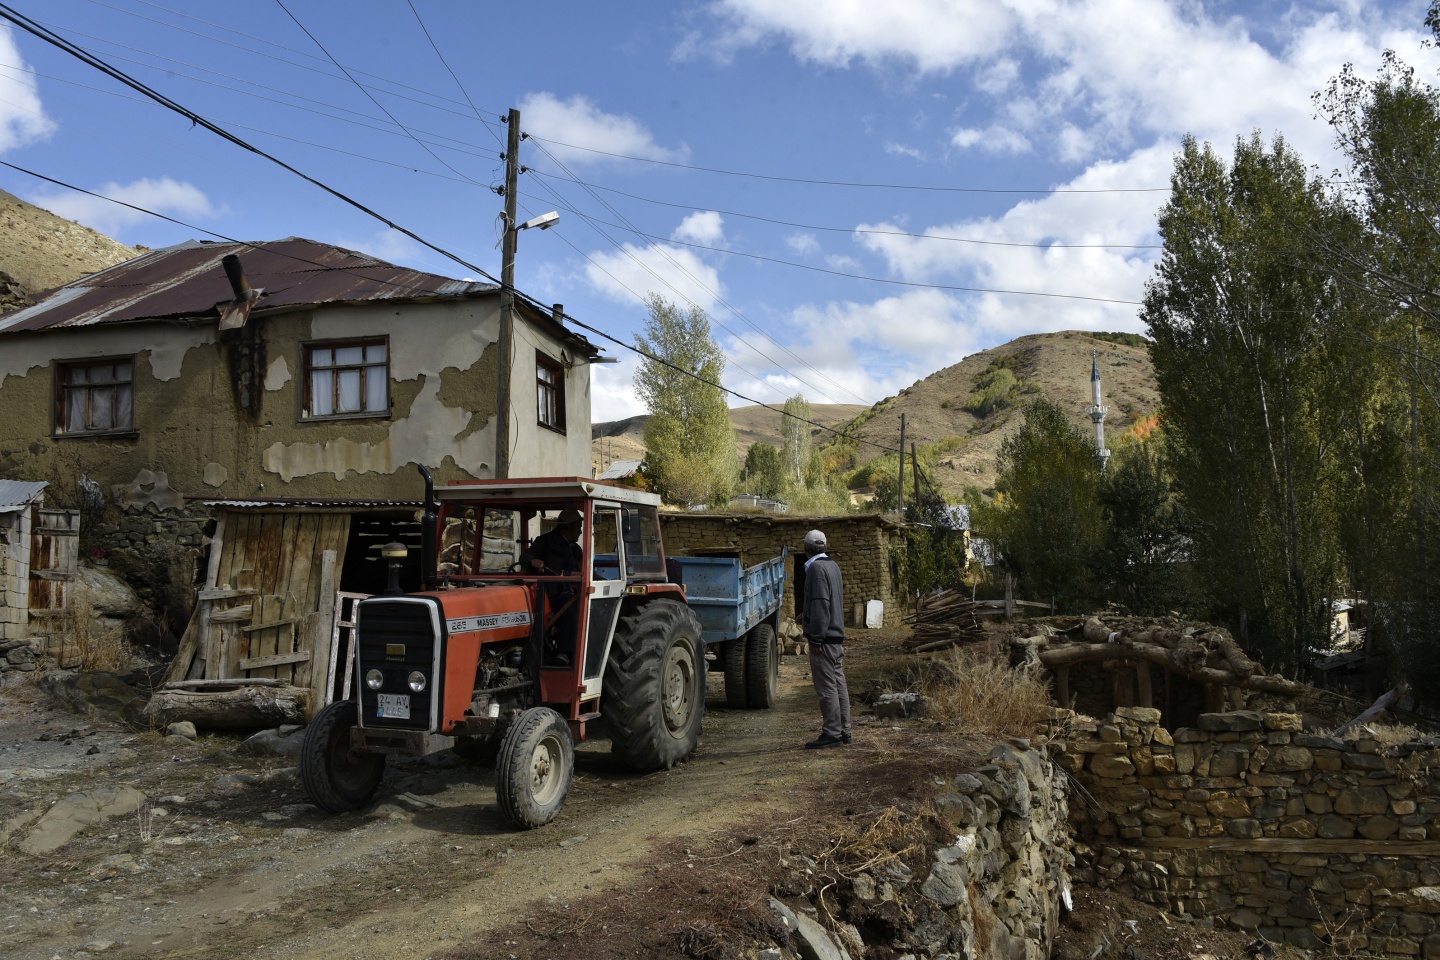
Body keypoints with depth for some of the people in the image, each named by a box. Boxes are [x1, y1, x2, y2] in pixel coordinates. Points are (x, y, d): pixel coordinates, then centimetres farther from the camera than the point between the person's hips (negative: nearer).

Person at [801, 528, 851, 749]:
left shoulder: (817, 568, -14)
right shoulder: (832, 565, 15)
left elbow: (820, 606, -20)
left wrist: (815, 639, -19)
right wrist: (806, 616, 33)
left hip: (824, 638, -10)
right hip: (837, 635, 10)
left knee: (827, 687, -6)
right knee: (839, 683, 12)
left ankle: (831, 733, -4)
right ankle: (843, 730, 18)